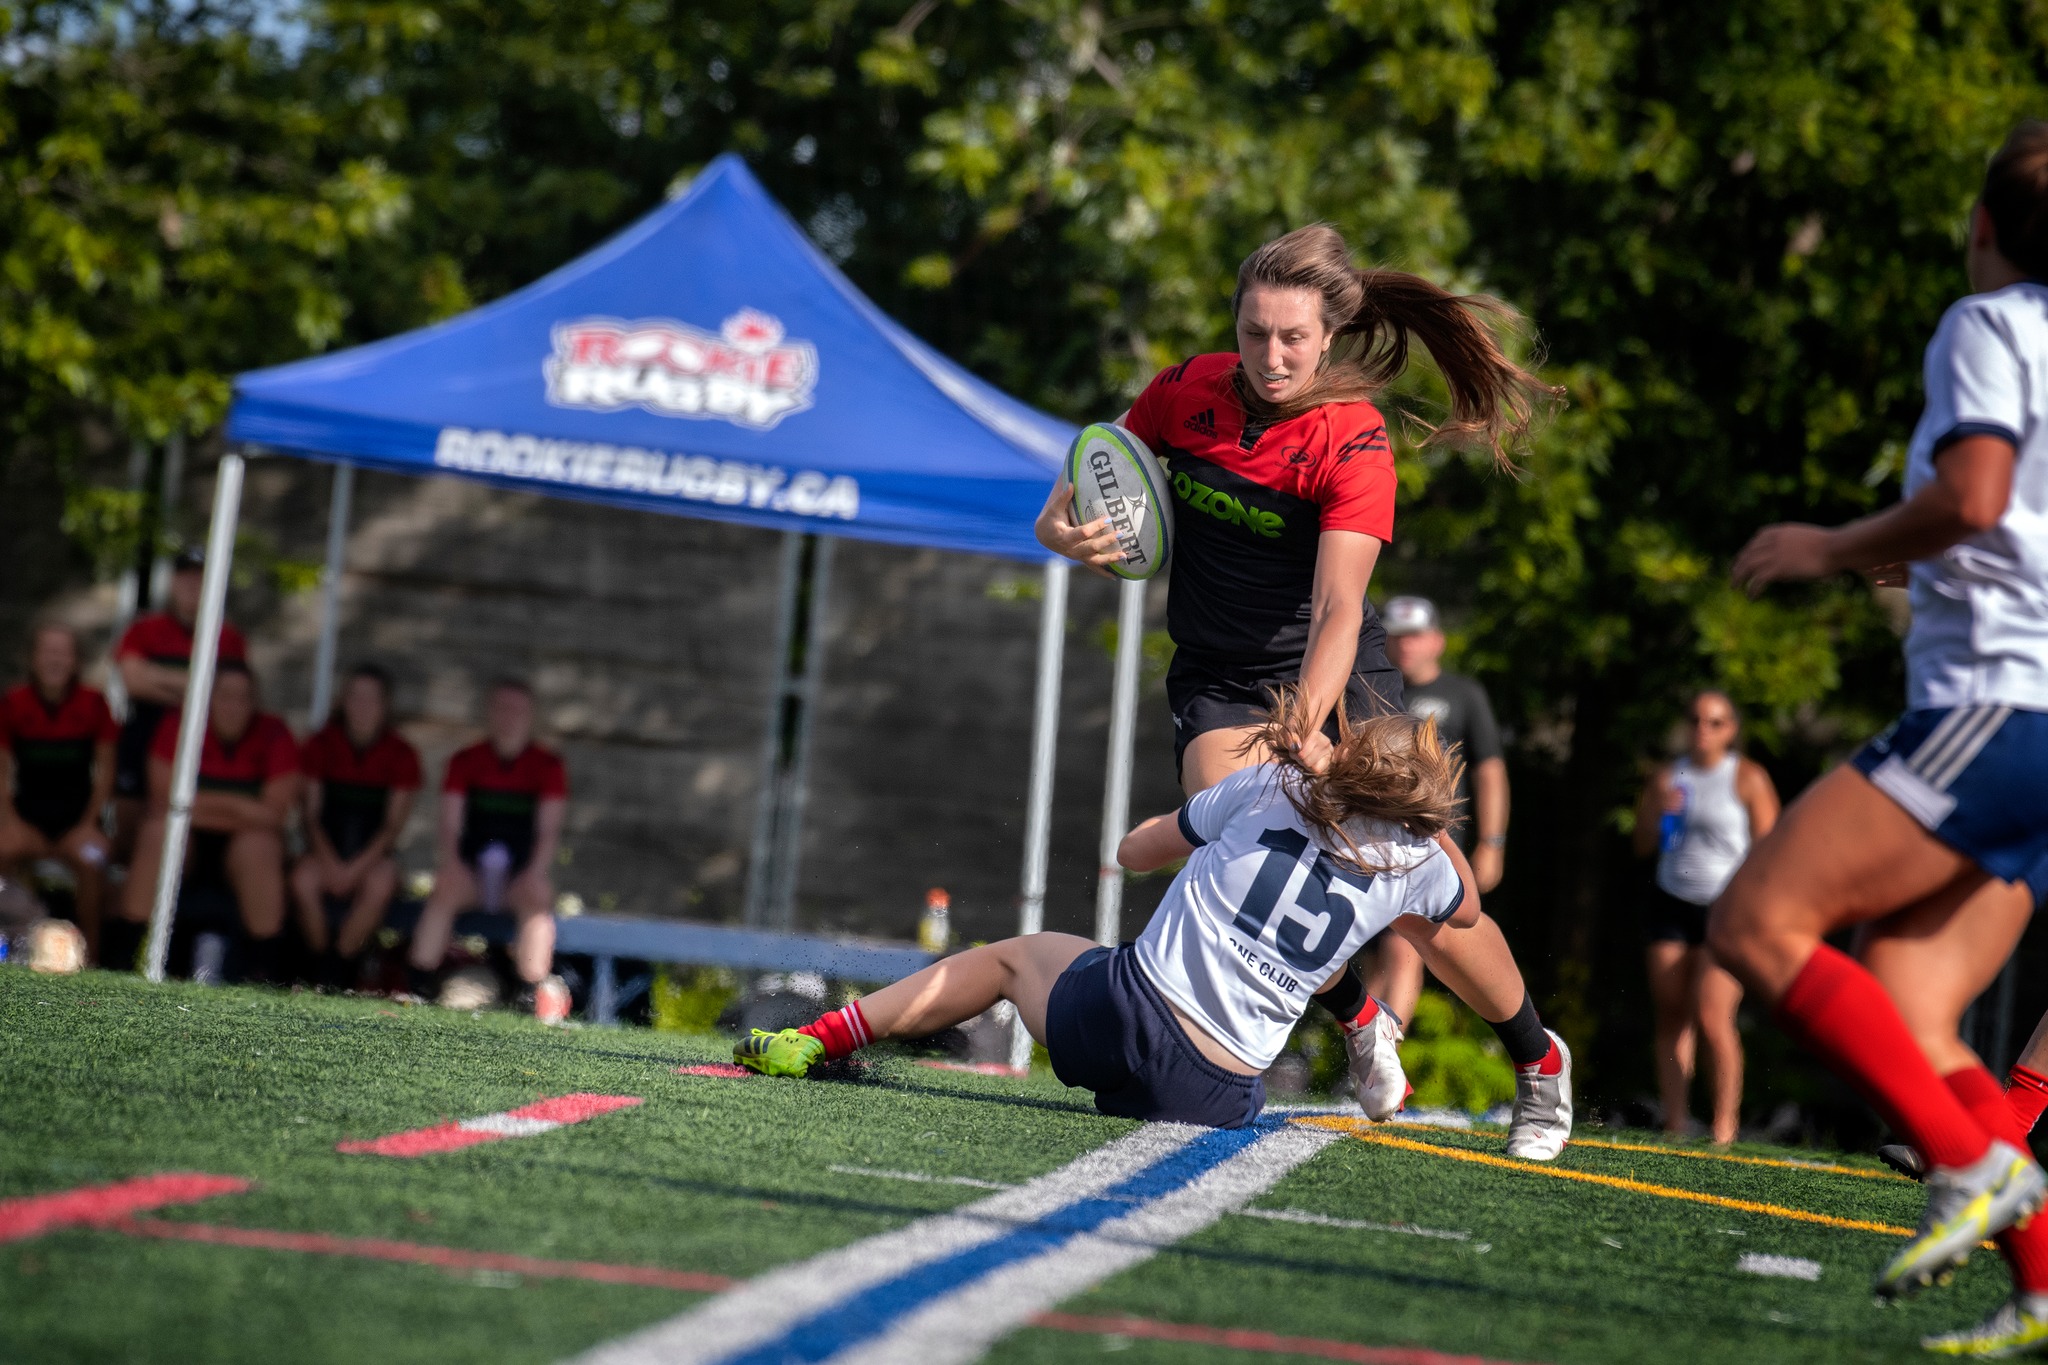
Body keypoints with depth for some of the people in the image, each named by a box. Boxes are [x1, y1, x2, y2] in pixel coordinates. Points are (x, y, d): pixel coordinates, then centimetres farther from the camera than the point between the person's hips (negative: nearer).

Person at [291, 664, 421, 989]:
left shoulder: (401, 755, 3)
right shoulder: (321, 746, 6)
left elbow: (394, 824, -2)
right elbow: (312, 814, 2)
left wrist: (358, 866, -16)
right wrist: (329, 862, -15)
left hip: (373, 855, -1)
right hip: (327, 850, 1)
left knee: (380, 883, -35)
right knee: (304, 880, -33)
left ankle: (334, 978, -26)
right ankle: (321, 969, -16)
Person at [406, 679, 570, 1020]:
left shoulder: (548, 767, 6)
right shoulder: (465, 762, 9)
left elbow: (549, 830, -1)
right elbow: (450, 825, 2)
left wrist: (533, 874, -19)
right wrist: (452, 864, -17)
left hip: (521, 876, -1)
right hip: (471, 867, 1)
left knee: (539, 896, -33)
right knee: (446, 887, -31)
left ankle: (534, 996, -33)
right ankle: (419, 987, -33)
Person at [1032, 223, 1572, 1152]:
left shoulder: (1353, 443, -19)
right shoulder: (1188, 391, -8)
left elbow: (1339, 606, -30)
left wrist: (1308, 721, -45)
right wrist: (1061, 528, -13)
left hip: (1331, 676, -3)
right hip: (1216, 683, 3)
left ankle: (1537, 1058, 16)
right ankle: (1360, 1021, 8)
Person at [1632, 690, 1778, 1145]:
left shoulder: (1748, 779, -1)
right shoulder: (1667, 776, 11)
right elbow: (1643, 846, 13)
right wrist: (1659, 810, -7)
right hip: (1671, 903, 4)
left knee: (1712, 1018, -15)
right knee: (1672, 1018, 0)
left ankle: (1724, 1126, -9)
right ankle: (1675, 1122, 2)